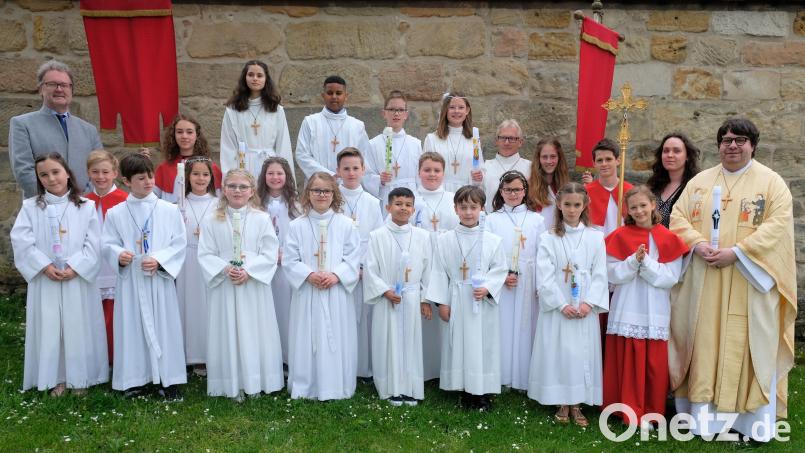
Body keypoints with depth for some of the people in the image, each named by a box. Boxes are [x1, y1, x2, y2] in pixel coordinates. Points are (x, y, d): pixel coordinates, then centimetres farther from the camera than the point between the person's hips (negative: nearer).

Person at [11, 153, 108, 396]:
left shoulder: (86, 206, 1)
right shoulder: (30, 207, 3)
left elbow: (93, 243, -5)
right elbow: (21, 241, -5)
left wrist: (75, 267, -14)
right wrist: (45, 266, -14)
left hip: (78, 280, -1)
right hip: (45, 280, 1)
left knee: (79, 327, 4)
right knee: (49, 328, 6)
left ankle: (80, 377, 17)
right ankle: (55, 378, 19)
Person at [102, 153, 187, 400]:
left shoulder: (169, 210, -1)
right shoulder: (115, 213, 1)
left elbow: (179, 243, -2)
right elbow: (108, 245, 4)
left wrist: (159, 259, -15)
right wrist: (118, 254, -17)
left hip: (160, 279, 0)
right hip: (130, 280, 1)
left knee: (164, 326, 4)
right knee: (132, 327, 6)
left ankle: (169, 379, 14)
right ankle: (135, 378, 20)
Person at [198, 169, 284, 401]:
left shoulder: (262, 219, -1)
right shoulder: (212, 221, 2)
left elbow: (270, 254, -5)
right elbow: (205, 254, -1)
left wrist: (248, 271, -17)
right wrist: (225, 268, -16)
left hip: (255, 285, -1)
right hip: (225, 286, 1)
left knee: (255, 333, 5)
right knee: (228, 333, 6)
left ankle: (255, 381, 18)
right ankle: (233, 384, 16)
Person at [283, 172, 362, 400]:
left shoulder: (346, 224, 2)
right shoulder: (297, 226, 3)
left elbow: (353, 259, -1)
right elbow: (290, 261, 0)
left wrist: (336, 275, -15)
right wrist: (309, 275, -14)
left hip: (337, 292, 0)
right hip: (307, 293, 1)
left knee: (336, 339, 4)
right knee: (307, 340, 6)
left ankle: (336, 388, 15)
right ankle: (306, 388, 18)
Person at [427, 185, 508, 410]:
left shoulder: (492, 240, -1)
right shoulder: (445, 240, 0)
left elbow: (500, 269, 2)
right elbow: (439, 272, 1)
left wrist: (487, 288, -14)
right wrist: (442, 302, -2)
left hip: (483, 303, 0)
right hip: (456, 301, 1)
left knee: (483, 344, 3)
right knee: (458, 343, 6)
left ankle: (483, 392, 16)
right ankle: (465, 391, 19)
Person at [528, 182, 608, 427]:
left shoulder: (595, 237, 3)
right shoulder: (548, 238, 0)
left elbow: (599, 275, 0)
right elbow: (545, 277, -6)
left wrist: (589, 303, -12)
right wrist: (562, 305, -13)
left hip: (585, 310, 1)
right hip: (556, 308, -1)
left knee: (583, 353, 4)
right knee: (557, 352, 2)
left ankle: (577, 404, 17)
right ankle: (562, 403, 16)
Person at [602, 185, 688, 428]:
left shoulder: (668, 239, 2)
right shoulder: (619, 237, 2)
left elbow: (671, 277, -5)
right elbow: (612, 274, -4)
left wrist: (646, 262, -15)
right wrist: (634, 260, -17)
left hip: (655, 313, 1)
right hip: (626, 311, 0)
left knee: (655, 365, 4)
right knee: (627, 363, 2)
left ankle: (651, 412, 19)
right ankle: (632, 411, 14)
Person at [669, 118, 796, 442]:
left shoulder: (771, 182, 1)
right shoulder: (700, 181, 12)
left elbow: (778, 224, -10)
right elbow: (678, 217, 6)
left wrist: (736, 252, -19)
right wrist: (698, 244, -13)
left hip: (749, 281, -3)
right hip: (704, 282, 3)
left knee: (750, 346, 1)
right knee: (705, 343, 5)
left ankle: (756, 419, 11)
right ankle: (703, 413, 13)